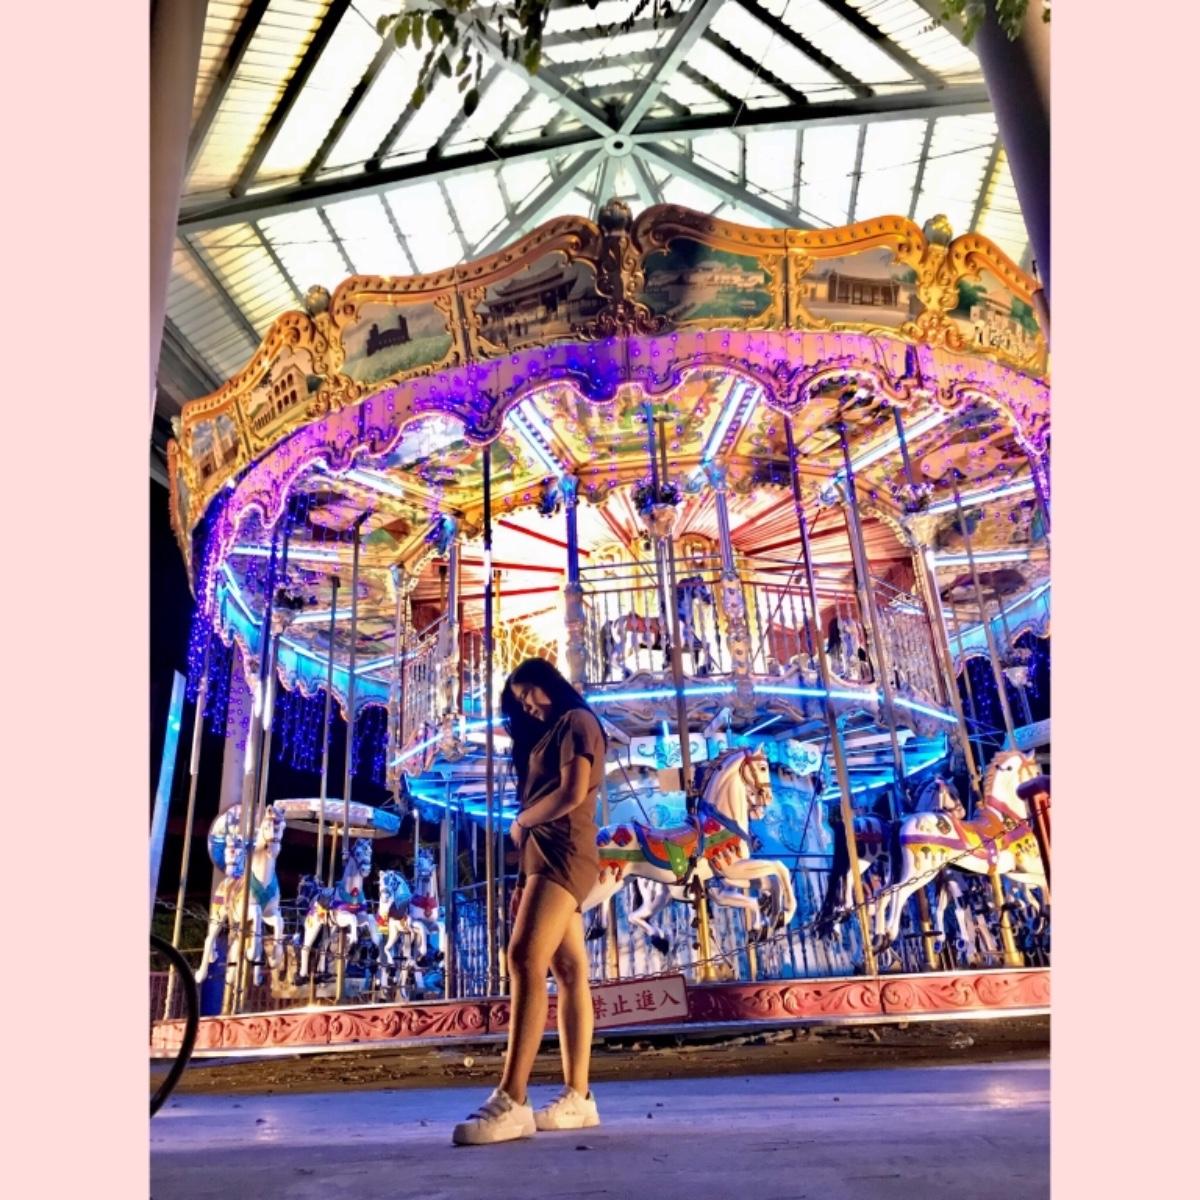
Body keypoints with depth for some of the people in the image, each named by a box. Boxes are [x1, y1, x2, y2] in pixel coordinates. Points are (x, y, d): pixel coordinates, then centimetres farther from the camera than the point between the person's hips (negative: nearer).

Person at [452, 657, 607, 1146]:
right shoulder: (549, 736, 26)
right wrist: (524, 879, 10)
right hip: (545, 857, 10)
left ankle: (511, 1100, -25)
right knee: (568, 971, 4)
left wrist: (519, 823, 0)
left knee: (525, 958, -21)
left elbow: (573, 794, -14)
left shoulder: (576, 721, 0)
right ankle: (577, 1097, 3)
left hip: (563, 853, -10)